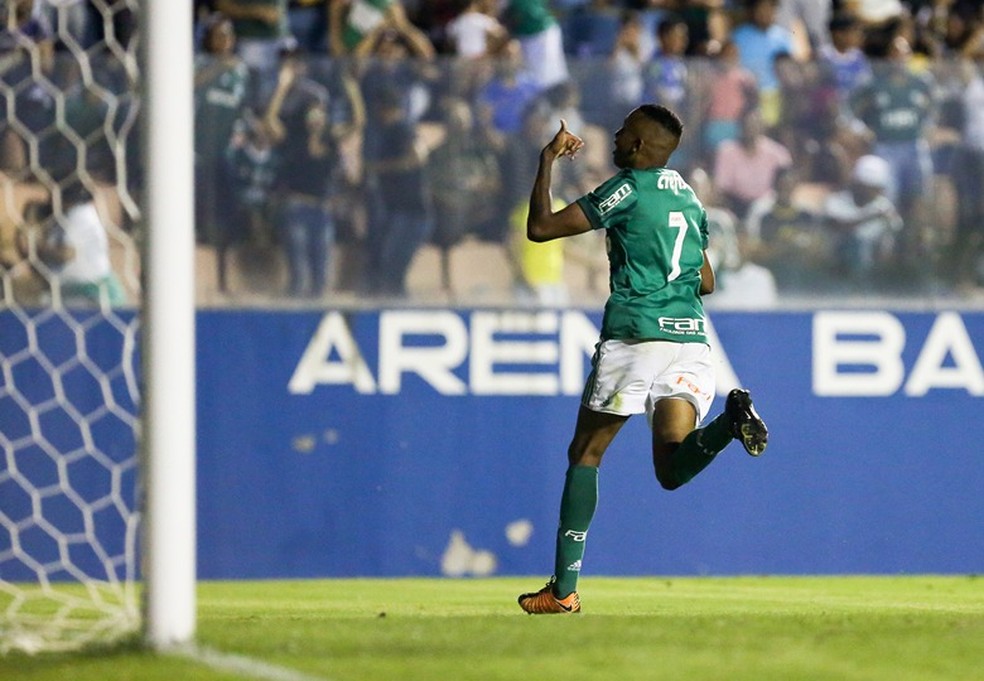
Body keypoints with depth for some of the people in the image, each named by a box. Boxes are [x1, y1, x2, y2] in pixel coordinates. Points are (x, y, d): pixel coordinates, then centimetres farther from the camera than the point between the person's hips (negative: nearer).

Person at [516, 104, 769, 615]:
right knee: (672, 470, -4)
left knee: (584, 455, 7)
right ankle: (731, 418, -32)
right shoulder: (689, 198, 20)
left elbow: (540, 228, -2)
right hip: (691, 339, 5)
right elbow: (706, 282, 28)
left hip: (635, 336, -5)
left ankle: (564, 588, 3)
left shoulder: (630, 189, -2)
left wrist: (547, 161, 9)